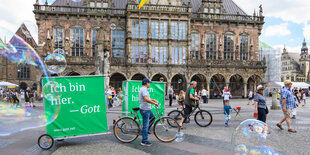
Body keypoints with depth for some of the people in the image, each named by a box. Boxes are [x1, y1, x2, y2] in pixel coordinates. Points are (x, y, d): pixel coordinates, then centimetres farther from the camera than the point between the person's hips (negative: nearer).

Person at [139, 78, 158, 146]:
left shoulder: (143, 89, 15)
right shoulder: (144, 89, -18)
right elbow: (146, 99, -32)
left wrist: (153, 100, 17)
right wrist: (154, 103, -25)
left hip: (147, 109, 10)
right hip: (145, 110, -10)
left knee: (153, 117, 24)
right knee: (145, 125, -5)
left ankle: (146, 130, 26)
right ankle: (144, 141, 2)